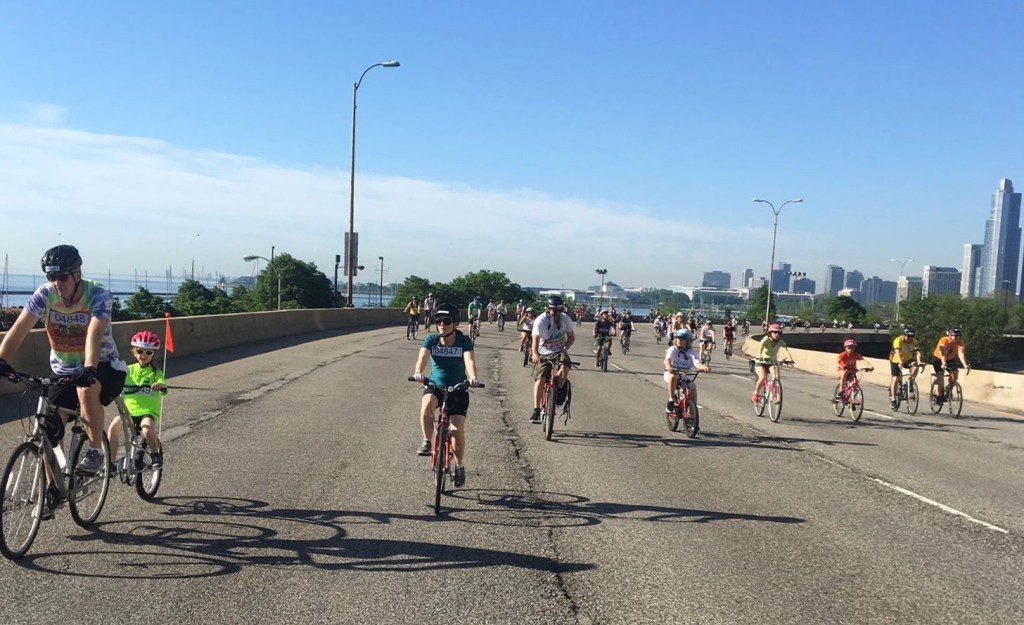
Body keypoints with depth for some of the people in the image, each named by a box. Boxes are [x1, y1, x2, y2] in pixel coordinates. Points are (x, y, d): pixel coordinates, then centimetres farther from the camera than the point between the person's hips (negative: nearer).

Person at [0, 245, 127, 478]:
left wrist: (89, 368, -54)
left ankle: (96, 451, -18)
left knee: (86, 390, -37)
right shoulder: (44, 295, -12)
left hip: (103, 366, -4)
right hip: (65, 370, 4)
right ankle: (53, 486, 12)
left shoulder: (98, 295, -22)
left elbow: (94, 334, -38)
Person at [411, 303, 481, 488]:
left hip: (458, 389, -1)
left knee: (457, 429, -10)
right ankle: (427, 441, -12)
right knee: (426, 404, -34)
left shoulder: (463, 341, -13)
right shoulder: (431, 339, -9)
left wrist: (473, 377, -49)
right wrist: (418, 373, -47)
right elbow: (422, 356, -26)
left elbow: (469, 360, -28)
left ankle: (459, 466, 14)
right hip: (435, 386, 1)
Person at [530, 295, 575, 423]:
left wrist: (565, 348, -20)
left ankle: (558, 393, -3)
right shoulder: (540, 321, -18)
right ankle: (536, 411, -7)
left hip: (560, 351, 1)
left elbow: (571, 337, 1)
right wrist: (534, 353, -47)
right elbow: (535, 340, -27)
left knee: (565, 368, -30)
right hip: (543, 354, -1)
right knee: (539, 379, -14)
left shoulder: (565, 319, -8)